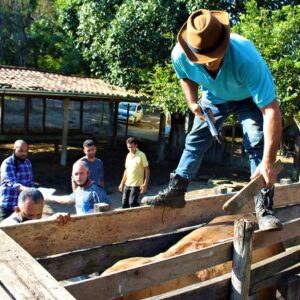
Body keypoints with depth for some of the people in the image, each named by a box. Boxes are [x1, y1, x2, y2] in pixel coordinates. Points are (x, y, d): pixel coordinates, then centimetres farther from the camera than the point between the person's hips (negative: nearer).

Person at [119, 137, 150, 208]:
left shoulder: (141, 155, -9)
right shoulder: (128, 155, 10)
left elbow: (147, 170, -10)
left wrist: (145, 184, -18)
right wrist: (122, 183, 17)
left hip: (136, 184, -7)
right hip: (127, 184, 7)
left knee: (132, 202, -13)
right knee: (124, 203, 6)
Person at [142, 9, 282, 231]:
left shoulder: (247, 58, -45)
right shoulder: (180, 55, -32)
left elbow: (271, 110, -44)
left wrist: (268, 161, -48)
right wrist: (192, 102, -22)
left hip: (250, 98, -3)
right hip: (214, 97, 4)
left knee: (258, 144, -20)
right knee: (195, 140, 0)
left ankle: (264, 207, -16)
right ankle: (175, 192, 9)